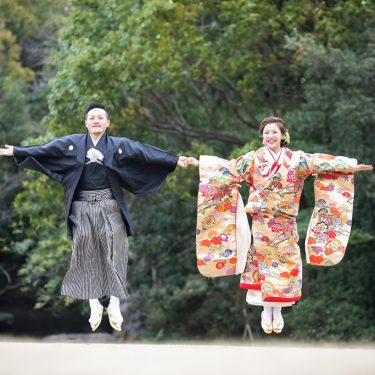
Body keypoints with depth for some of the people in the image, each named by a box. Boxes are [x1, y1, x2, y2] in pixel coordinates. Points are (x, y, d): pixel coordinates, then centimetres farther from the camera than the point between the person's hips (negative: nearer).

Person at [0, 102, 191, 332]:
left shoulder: (120, 145, 5)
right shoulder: (72, 143, 7)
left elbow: (146, 153, -2)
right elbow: (44, 150, 4)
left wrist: (175, 161, -11)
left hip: (109, 207, -1)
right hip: (82, 208, 1)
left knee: (113, 254, -2)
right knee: (87, 255, 2)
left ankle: (114, 306, 5)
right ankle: (94, 306, 9)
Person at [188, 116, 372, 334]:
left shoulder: (296, 159, 3)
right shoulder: (253, 159, 2)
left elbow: (322, 163, 2)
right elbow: (226, 168, 2)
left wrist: (352, 167, 0)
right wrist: (199, 163, -4)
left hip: (285, 224, 1)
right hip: (262, 222, -1)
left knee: (284, 265, 1)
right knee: (263, 263, 0)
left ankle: (278, 311, 12)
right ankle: (266, 312, 9)